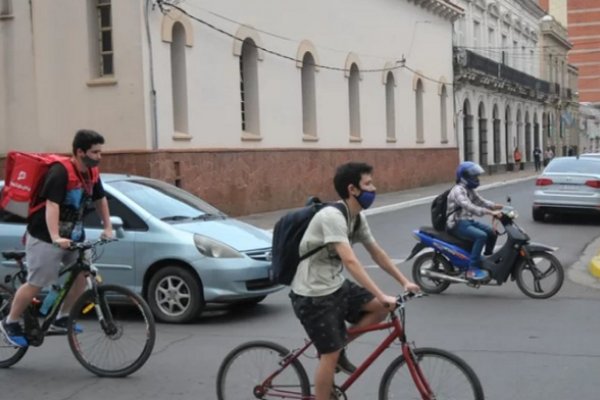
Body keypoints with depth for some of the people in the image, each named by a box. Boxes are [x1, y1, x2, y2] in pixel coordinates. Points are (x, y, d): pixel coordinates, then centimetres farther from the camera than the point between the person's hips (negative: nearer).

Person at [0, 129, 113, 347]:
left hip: (73, 237, 7)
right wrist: (55, 237, -41)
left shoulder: (92, 173, 1)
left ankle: (61, 319, 13)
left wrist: (107, 228, 11)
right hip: (45, 237, -7)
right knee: (35, 284, -4)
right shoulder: (61, 171, -23)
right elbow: (51, 205, -31)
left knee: (82, 273, -3)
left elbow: (100, 199, 17)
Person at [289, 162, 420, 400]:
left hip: (336, 287, 8)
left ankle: (338, 347, 12)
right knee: (330, 355, -5)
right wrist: (381, 296, -37)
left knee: (382, 308, -3)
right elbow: (350, 261, -34)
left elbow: (376, 253, 13)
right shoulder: (332, 216, -25)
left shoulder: (357, 218, 4)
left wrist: (404, 281, 6)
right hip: (313, 296, -8)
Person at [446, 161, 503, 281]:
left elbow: (481, 201, 14)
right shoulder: (458, 190, -19)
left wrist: (498, 206, -4)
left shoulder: (469, 190, 14)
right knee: (481, 236, -28)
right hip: (457, 224, -10)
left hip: (468, 221, 10)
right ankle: (473, 269, -26)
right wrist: (490, 212, -39)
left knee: (492, 233, 3)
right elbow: (469, 207, -32)